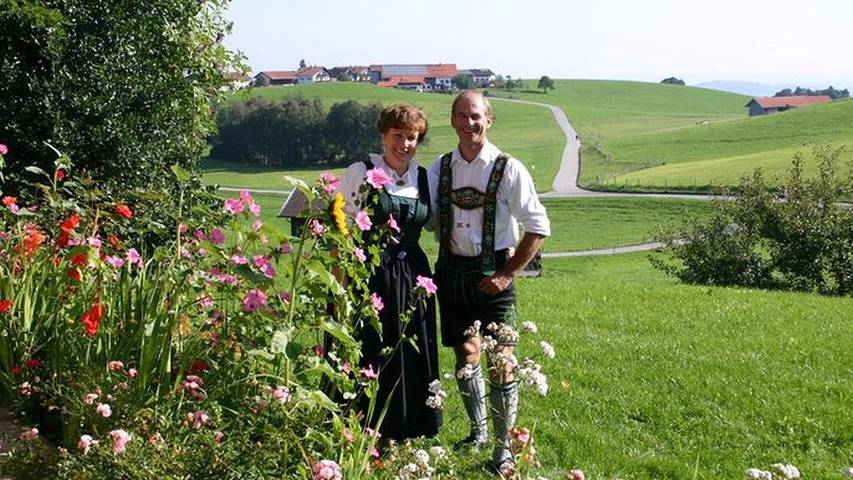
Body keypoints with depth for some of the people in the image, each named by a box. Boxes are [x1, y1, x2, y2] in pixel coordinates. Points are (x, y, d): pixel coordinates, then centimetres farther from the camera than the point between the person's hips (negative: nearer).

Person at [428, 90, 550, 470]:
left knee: (501, 363, -6)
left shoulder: (508, 169, -8)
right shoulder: (439, 168, 4)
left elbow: (538, 228, -5)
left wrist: (508, 274, -8)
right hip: (453, 272, 4)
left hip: (493, 276, -4)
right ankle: (477, 431, 32)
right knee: (465, 359, 12)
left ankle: (503, 448, 8)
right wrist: (442, 262, 3)